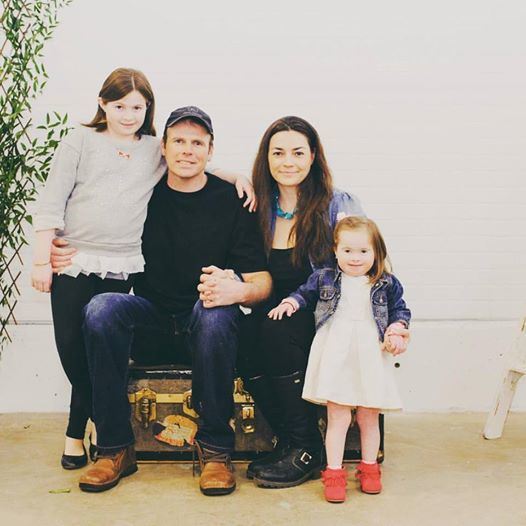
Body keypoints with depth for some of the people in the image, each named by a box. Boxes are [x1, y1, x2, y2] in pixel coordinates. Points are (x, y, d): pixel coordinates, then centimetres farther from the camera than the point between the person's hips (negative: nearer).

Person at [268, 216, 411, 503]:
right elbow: (305, 293, 18)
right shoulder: (324, 278, 5)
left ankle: (369, 467, 29)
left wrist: (396, 329, -5)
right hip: (335, 358, -1)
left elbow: (400, 310, 13)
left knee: (369, 417, 12)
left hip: (371, 360, 1)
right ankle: (334, 472, 10)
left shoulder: (386, 284, 5)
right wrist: (290, 302, -1)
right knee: (338, 417, -1)